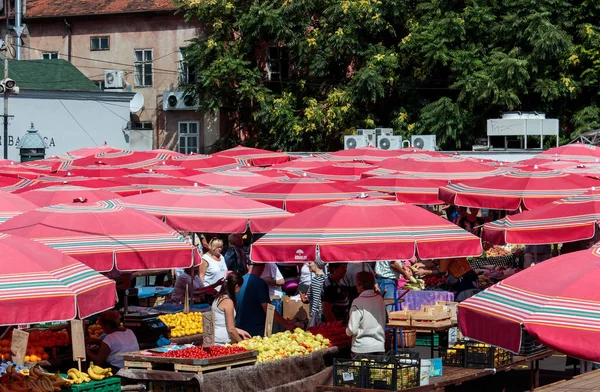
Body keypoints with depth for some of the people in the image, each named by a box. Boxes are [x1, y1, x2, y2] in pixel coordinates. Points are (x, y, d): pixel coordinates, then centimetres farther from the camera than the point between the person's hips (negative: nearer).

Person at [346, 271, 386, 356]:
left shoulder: (358, 302, -14)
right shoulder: (380, 299, 3)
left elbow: (352, 330, -14)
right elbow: (385, 321, 13)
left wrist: (347, 331, 7)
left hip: (361, 349, -5)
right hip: (379, 347, 5)